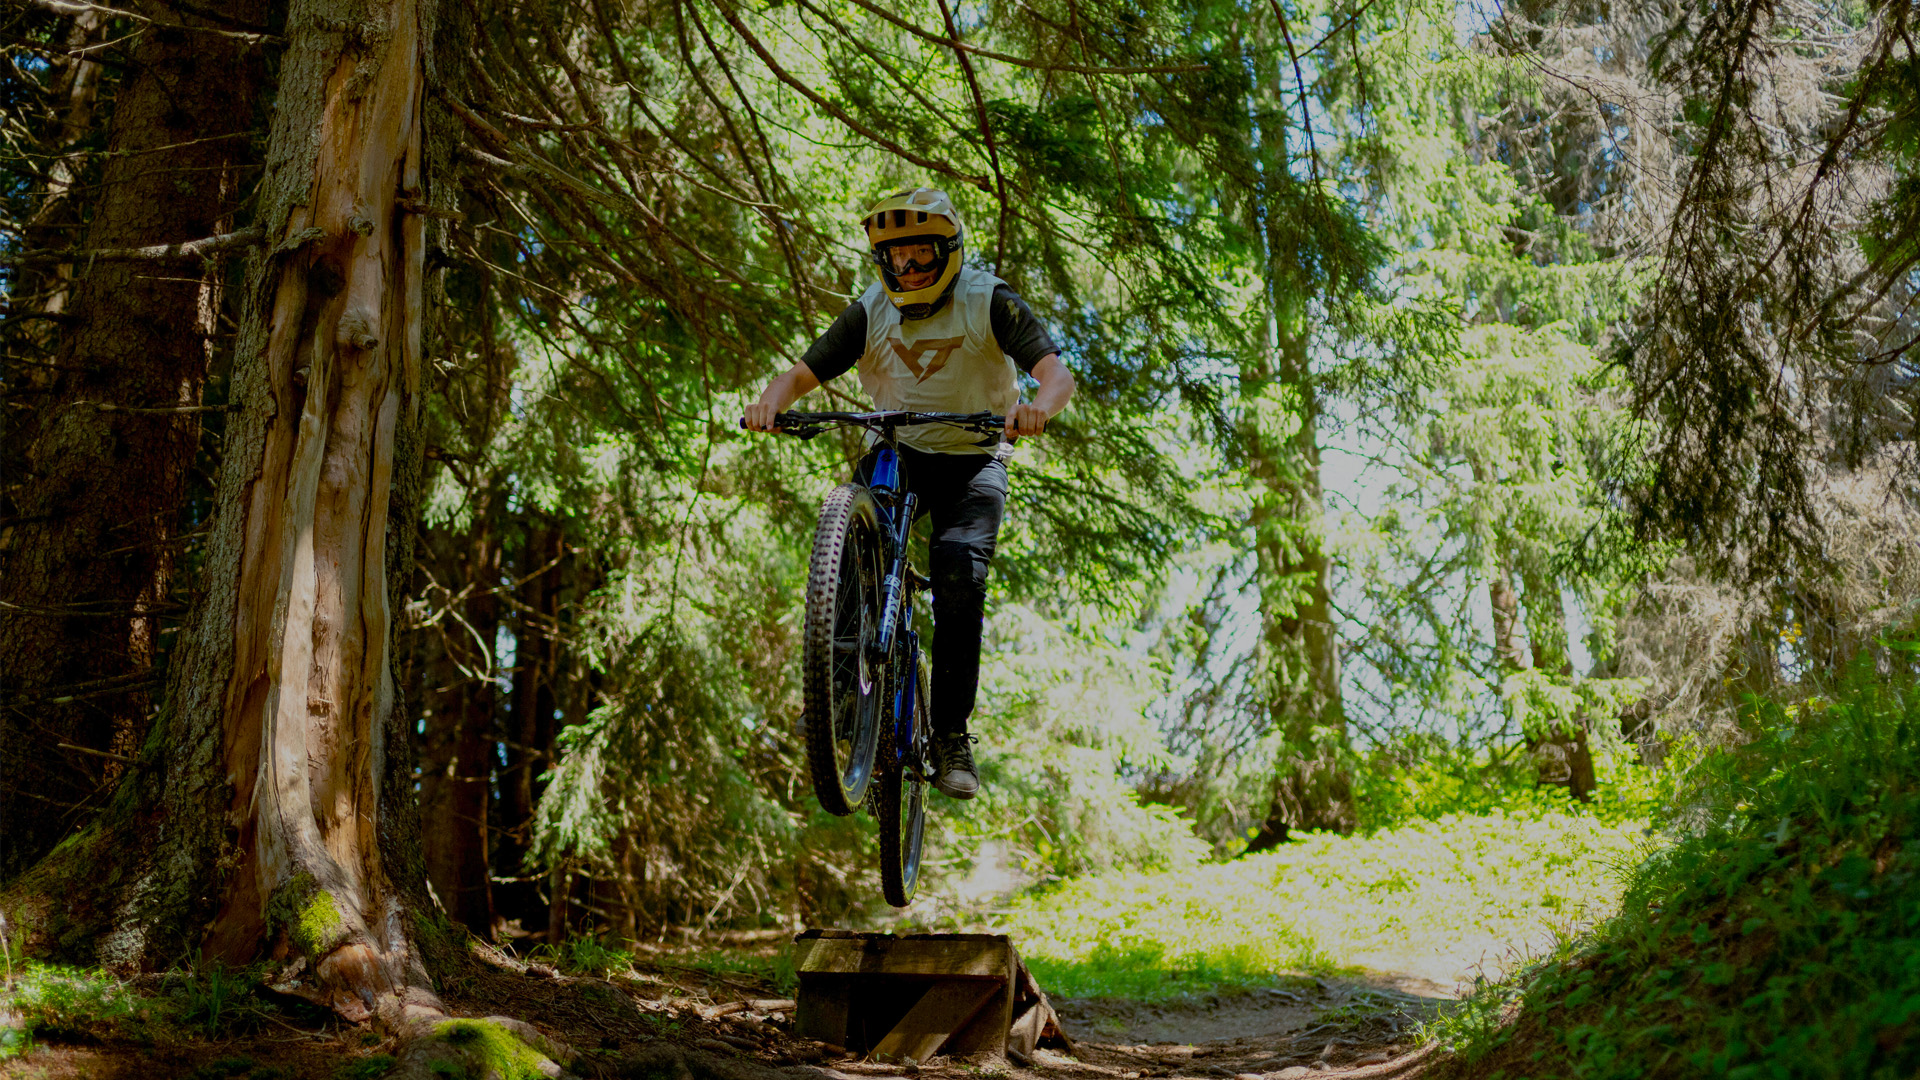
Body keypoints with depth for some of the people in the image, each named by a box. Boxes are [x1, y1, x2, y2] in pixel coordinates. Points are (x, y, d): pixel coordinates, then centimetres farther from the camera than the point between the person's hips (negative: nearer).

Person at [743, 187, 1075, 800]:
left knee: (959, 571, -24)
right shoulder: (871, 312, -4)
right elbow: (805, 372, -8)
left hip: (974, 461, -2)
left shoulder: (988, 301, -12)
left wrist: (1037, 409, -46)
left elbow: (1056, 371, -22)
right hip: (897, 452, 3)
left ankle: (952, 734, -14)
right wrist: (771, 402, -32)